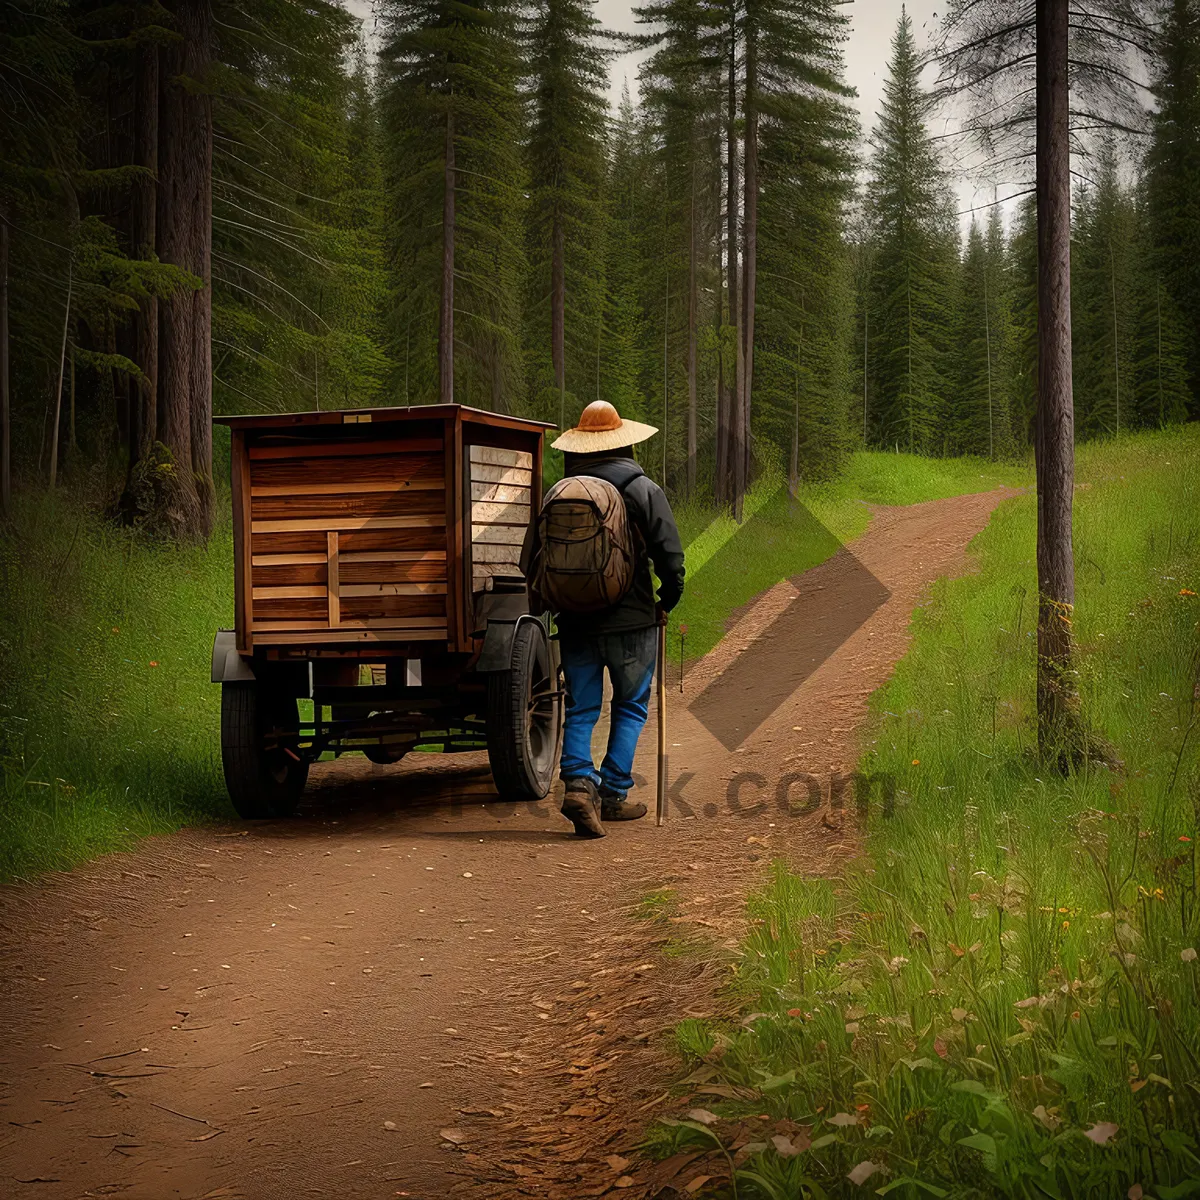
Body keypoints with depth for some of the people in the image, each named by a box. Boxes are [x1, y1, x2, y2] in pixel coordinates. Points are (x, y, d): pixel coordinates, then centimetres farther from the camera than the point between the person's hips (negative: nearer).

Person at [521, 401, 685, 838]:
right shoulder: (644, 490, -5)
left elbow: (531, 561, 6)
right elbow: (671, 556, -7)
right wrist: (667, 602, 10)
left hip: (576, 624, 2)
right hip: (632, 622, -2)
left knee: (580, 711, 8)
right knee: (630, 708, 12)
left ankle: (578, 782, -13)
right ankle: (613, 795, 10)